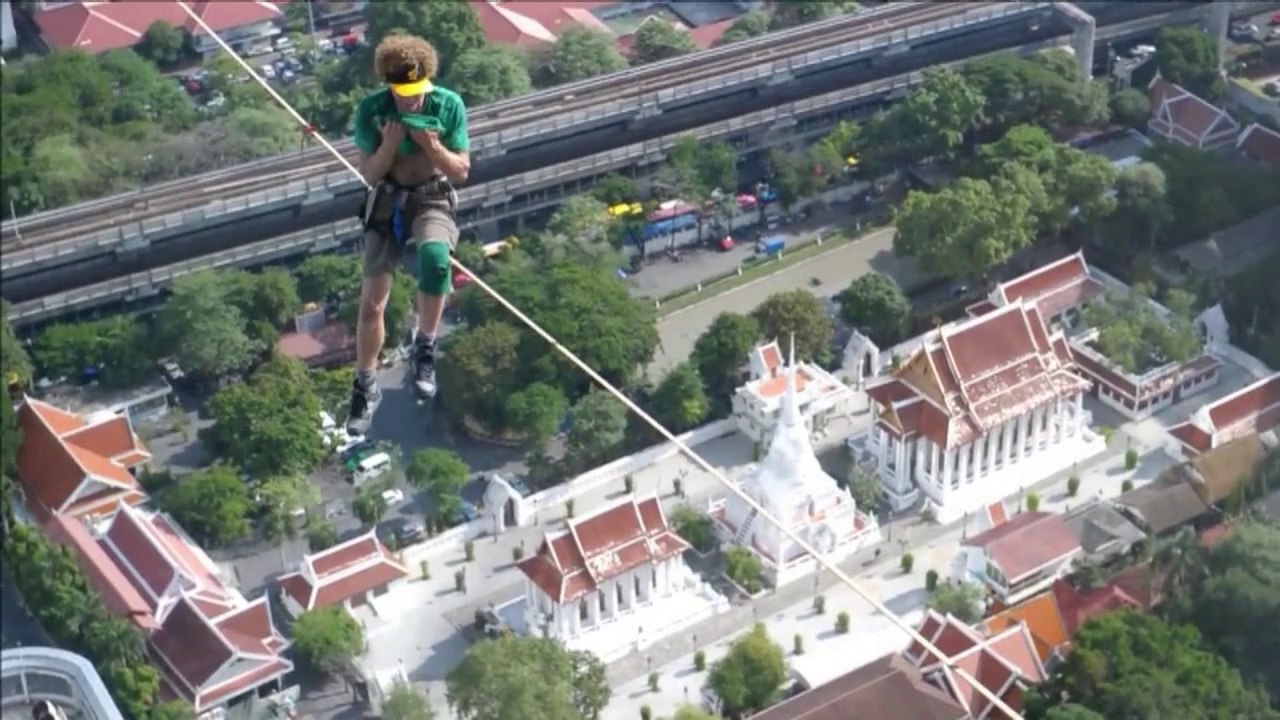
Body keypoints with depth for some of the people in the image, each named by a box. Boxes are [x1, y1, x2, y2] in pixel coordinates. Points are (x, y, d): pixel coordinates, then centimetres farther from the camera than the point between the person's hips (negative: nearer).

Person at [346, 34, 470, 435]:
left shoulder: (449, 105, -13)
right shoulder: (371, 111, -11)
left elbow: (462, 171, -6)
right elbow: (369, 174, -6)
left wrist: (432, 146, -24)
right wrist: (389, 144, -23)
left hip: (433, 200, -2)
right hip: (387, 202, 2)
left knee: (435, 257, -37)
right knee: (372, 301, -1)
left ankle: (425, 347, -14)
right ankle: (366, 387, 20)